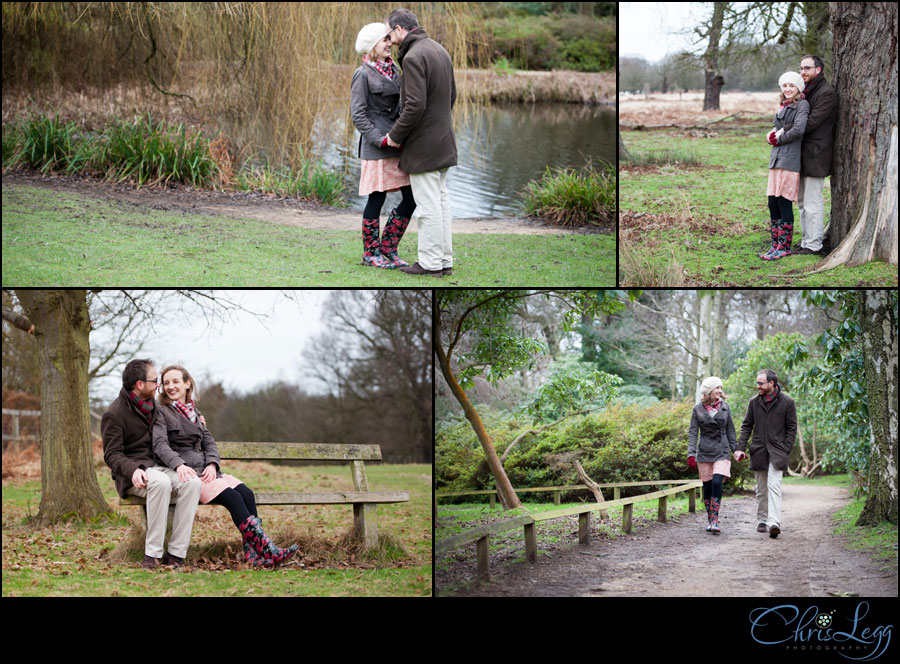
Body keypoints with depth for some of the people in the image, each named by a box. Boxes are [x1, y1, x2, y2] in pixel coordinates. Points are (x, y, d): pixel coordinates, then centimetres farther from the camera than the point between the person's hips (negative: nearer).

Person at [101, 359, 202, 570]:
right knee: (160, 482, -40)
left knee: (192, 482, -26)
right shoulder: (114, 414, -5)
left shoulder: (152, 407, 18)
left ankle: (176, 553, -29)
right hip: (132, 476, -6)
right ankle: (152, 554, -35)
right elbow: (112, 455, -11)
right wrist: (133, 470, -31)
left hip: (157, 467, 6)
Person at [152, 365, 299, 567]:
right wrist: (179, 465, -30)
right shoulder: (161, 413, 4)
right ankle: (267, 549, -32)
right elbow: (160, 444, -11)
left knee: (246, 493, -20)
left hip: (204, 469, 6)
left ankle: (253, 552, -27)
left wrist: (212, 464, -5)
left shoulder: (194, 413, 24)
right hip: (184, 473, -6)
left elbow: (209, 443, 17)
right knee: (232, 497, -27)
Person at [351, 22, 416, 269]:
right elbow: (358, 113, -9)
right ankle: (370, 252, 13)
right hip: (377, 147, -7)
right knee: (376, 199, -1)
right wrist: (380, 139, -16)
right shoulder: (363, 74, -6)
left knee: (411, 198, 3)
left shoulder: (392, 70, 15)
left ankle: (388, 249, 14)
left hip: (397, 144, 7)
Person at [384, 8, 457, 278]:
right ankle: (444, 260, 19)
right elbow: (452, 95, 19)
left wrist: (395, 135, -11)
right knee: (441, 200, 13)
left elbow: (415, 105, -23)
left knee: (429, 205, -4)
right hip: (443, 140, 10)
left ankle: (430, 263, 1)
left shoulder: (413, 57, -18)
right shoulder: (439, 50, 12)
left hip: (423, 144, -9)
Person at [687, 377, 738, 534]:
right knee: (707, 486, 4)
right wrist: (691, 454, -9)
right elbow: (693, 433, -1)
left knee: (717, 483, -17)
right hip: (704, 453, 0)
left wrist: (736, 449, 9)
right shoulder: (698, 409, 1)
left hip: (722, 452, 0)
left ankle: (715, 520, -16)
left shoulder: (725, 407, 5)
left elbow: (730, 430, 12)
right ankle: (709, 520, 17)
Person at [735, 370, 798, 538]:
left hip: (777, 451, -4)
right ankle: (762, 521, 22)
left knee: (774, 486, -17)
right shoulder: (754, 402, 9)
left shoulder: (787, 402, -1)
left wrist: (786, 450, -8)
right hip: (758, 451, 4)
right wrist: (740, 448, 1)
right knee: (761, 489, 10)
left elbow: (792, 428, 1)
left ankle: (774, 523, -25)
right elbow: (746, 426, 11)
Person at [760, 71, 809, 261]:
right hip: (776, 158, 8)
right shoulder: (783, 107, 20)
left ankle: (784, 246, -1)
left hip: (790, 159, -8)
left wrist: (779, 138, -5)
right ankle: (776, 245, 13)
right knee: (773, 203, 6)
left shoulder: (802, 105, -5)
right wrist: (772, 136, 0)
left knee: (784, 202, -7)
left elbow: (798, 130, -18)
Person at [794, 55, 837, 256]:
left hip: (815, 154, -9)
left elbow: (812, 121, -20)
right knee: (803, 201, 14)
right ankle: (809, 240, 22)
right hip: (802, 153, 9)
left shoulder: (827, 92, -12)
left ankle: (813, 245, -3)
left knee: (812, 202, -7)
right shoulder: (806, 90, 18)